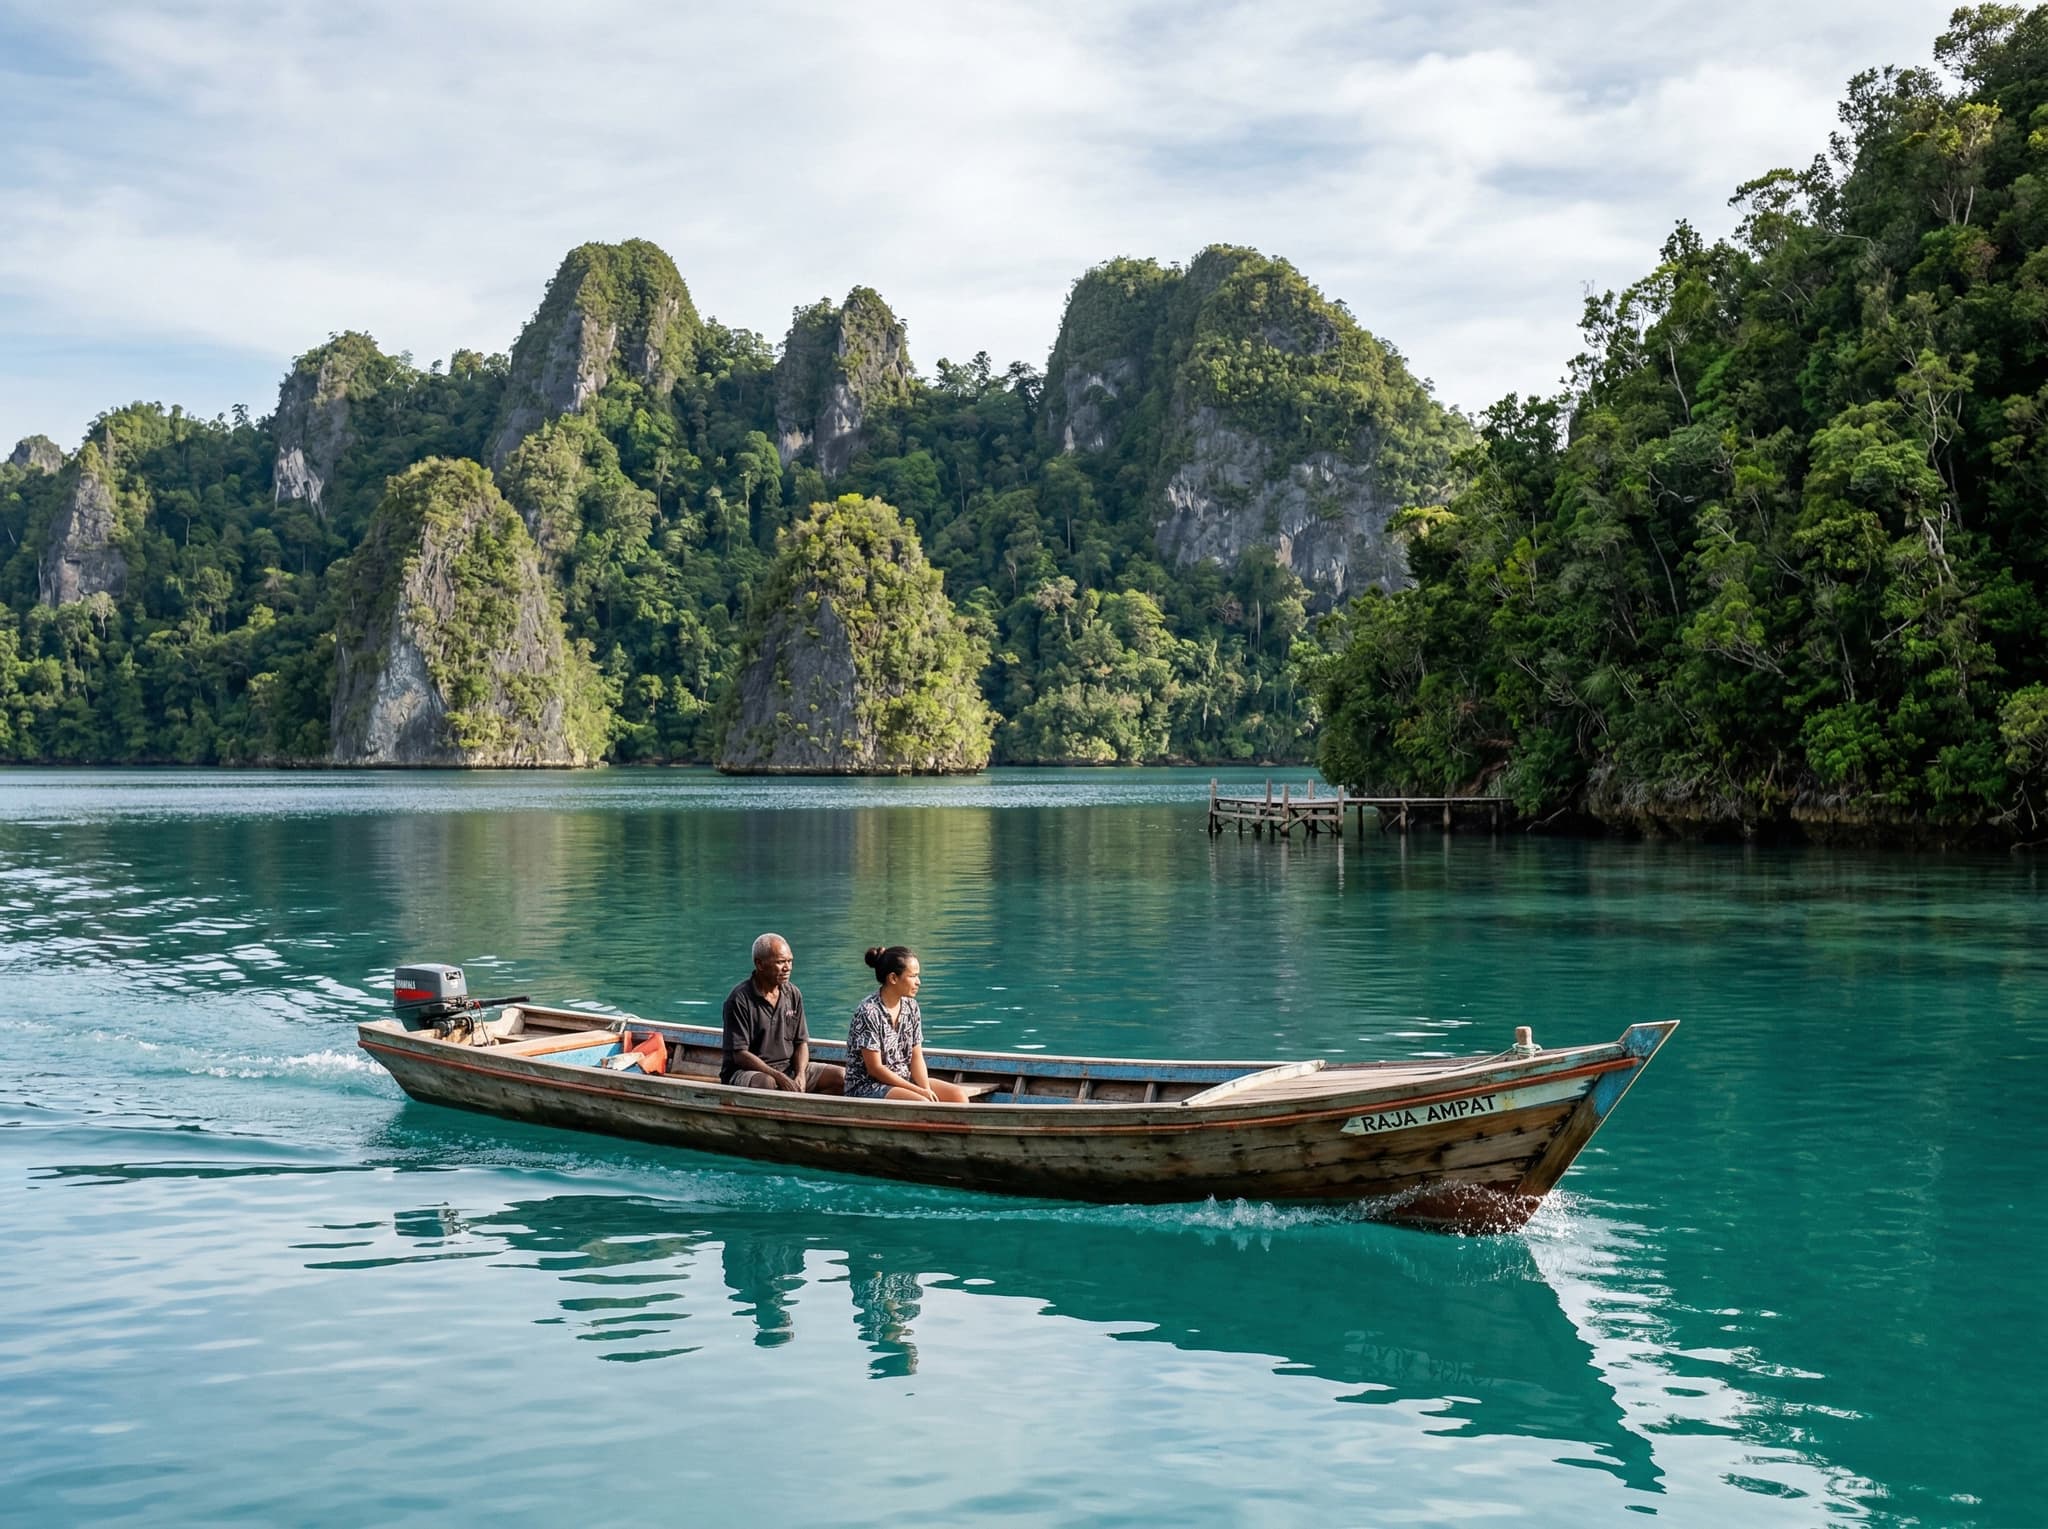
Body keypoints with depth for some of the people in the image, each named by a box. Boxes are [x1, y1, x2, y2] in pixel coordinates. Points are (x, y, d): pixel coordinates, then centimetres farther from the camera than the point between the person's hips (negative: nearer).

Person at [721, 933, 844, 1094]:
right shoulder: (740, 999, -11)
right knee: (767, 1083, -41)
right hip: (747, 1071, -6)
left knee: (843, 1077, -9)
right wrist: (779, 1077, -24)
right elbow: (740, 1054, -16)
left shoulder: (793, 995, 8)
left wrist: (801, 1075, -12)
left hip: (788, 1068, 6)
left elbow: (801, 1042, 10)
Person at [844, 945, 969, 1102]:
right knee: (925, 1105, -31)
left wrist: (926, 1090, -14)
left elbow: (916, 1057, 6)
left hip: (904, 1080, 8)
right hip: (867, 1087, -8)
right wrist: (918, 1090, -17)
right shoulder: (869, 1011, -18)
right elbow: (875, 1069, -17)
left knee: (958, 1095, -11)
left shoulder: (910, 1006, 5)